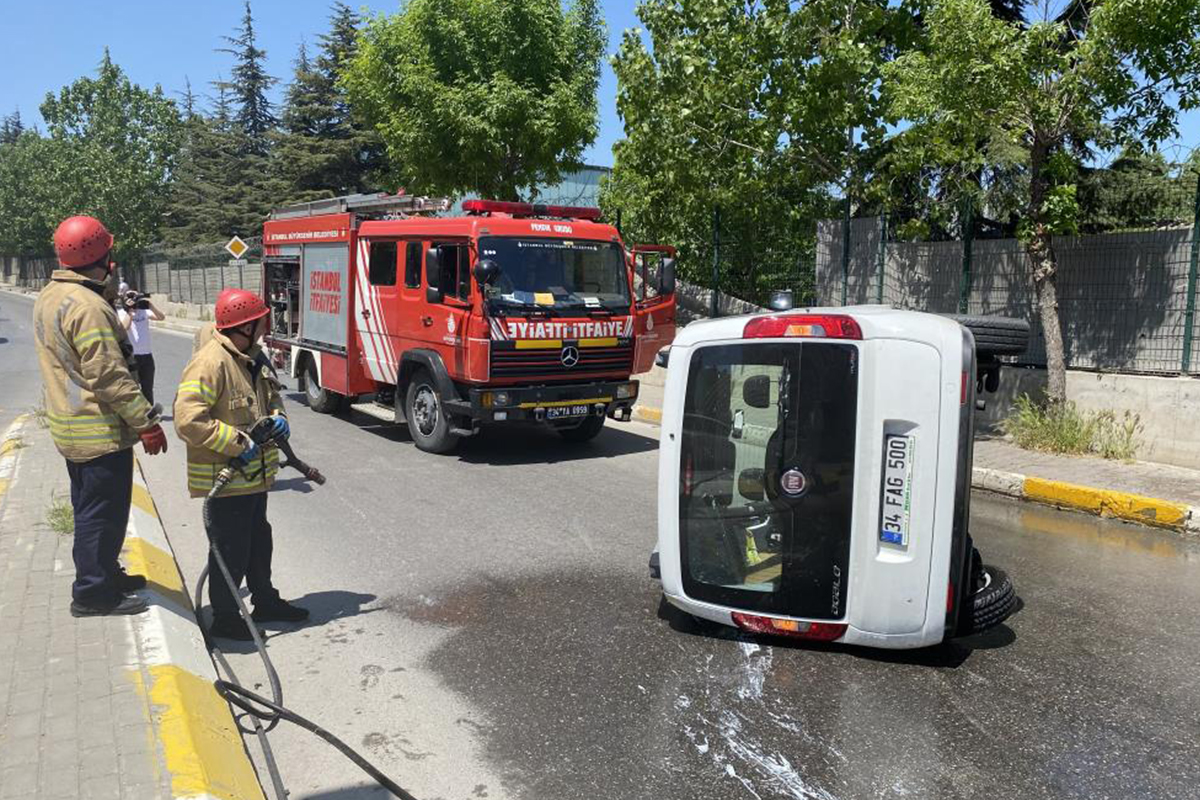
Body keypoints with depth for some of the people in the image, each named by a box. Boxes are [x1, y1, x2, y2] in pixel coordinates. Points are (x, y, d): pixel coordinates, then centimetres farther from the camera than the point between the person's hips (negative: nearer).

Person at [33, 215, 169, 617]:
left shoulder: (49, 297, 9)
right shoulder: (87, 305, -23)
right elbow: (109, 375, -24)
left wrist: (106, 289, 9)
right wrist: (146, 422, -18)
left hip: (69, 426, 10)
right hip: (100, 431, -10)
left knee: (90, 506, 20)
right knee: (103, 512, 1)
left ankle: (104, 574, 34)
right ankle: (93, 592, 10)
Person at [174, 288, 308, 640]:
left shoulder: (255, 358, 8)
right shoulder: (210, 362, -22)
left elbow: (272, 397, 24)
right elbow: (188, 420, -28)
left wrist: (278, 418, 2)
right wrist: (238, 443, -25)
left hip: (255, 475, 9)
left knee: (258, 541, 22)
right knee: (230, 550, 4)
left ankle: (265, 602, 38)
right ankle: (225, 618, 20)